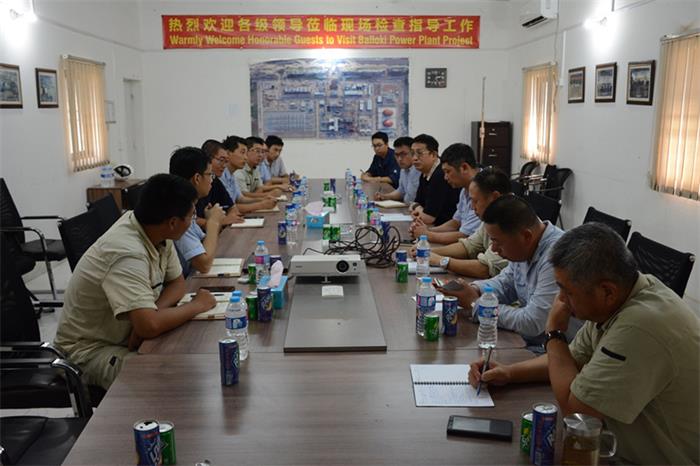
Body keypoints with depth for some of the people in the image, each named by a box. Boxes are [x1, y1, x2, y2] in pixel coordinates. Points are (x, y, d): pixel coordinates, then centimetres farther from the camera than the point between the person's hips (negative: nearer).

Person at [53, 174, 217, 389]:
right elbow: (149, 326, -40)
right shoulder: (127, 254, -32)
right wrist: (197, 305, -23)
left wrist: (152, 313, -16)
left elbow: (177, 282, 5)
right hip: (90, 350, -8)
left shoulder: (156, 233, -7)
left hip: (128, 336, 8)